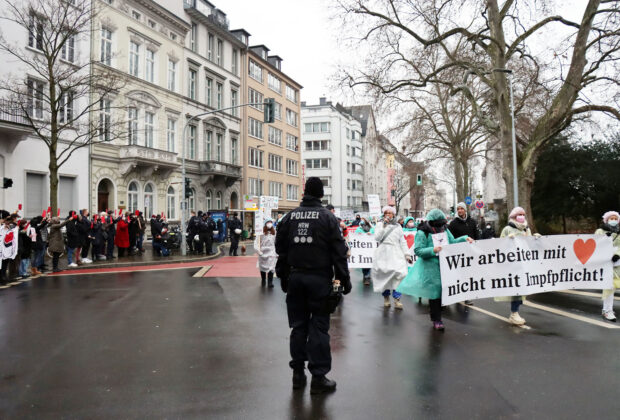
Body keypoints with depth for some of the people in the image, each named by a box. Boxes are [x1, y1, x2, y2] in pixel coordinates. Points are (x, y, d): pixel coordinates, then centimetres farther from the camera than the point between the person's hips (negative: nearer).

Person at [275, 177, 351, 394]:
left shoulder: (289, 217, 7)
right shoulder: (327, 217, -5)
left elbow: (280, 249, 10)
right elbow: (339, 251, -7)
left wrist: (283, 277, 18)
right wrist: (344, 279, -2)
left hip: (295, 277, 4)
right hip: (319, 278, -4)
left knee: (298, 325, 12)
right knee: (319, 326, 2)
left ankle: (298, 373, 21)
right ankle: (318, 377, 6)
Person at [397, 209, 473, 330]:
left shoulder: (444, 229, 8)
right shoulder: (422, 233, -13)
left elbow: (452, 242, 18)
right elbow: (418, 250, -17)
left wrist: (464, 239, 5)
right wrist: (432, 250, -29)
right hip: (430, 268, -6)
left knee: (443, 290, 11)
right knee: (434, 292, -2)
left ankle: (435, 317, 28)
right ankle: (436, 320, 11)